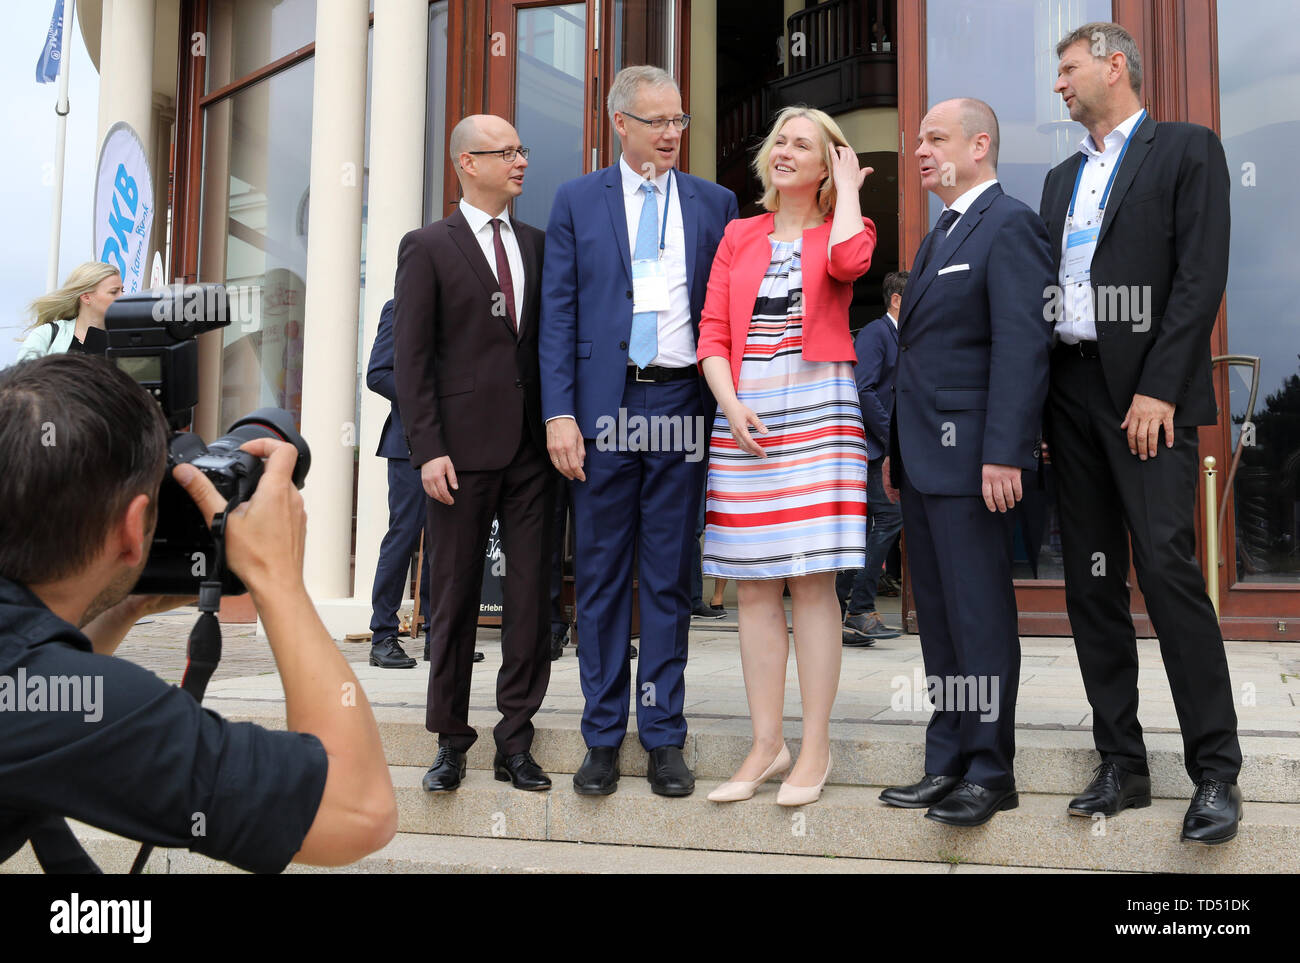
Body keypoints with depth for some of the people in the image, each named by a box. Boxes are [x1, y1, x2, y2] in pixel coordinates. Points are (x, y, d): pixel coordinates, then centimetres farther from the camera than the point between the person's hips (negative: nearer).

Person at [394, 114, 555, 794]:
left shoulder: (538, 245, 15)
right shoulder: (428, 247, 3)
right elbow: (411, 358, -3)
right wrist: (428, 450, -12)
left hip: (533, 448, 4)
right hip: (463, 446, -3)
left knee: (531, 597, 4)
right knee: (454, 597, 4)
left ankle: (515, 743, 14)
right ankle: (450, 743, 16)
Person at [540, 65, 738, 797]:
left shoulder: (715, 203, 11)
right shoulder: (577, 201, 8)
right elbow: (559, 314, 3)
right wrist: (560, 412, -7)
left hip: (682, 404, 1)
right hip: (604, 404, 0)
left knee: (670, 578, 6)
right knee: (602, 576, 5)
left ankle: (664, 737, 14)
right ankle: (604, 737, 16)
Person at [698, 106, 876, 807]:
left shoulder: (843, 228, 7)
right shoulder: (739, 235, 17)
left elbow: (849, 261, -20)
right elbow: (712, 335, 10)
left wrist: (847, 188, -2)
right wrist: (732, 405, -7)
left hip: (816, 411, -4)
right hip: (742, 416, 4)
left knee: (811, 581, -4)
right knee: (752, 587, 4)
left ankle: (815, 748, 6)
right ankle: (766, 745, 13)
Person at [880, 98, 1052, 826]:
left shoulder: (1010, 226, -8)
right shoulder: (940, 236, 21)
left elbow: (1024, 347, -17)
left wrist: (1003, 454, -23)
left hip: (971, 461, -9)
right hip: (924, 461, 10)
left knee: (980, 616, -2)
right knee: (938, 617, 12)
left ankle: (990, 771, 8)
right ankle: (948, 763, 21)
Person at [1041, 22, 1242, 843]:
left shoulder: (1188, 150, 3)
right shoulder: (1062, 178, 21)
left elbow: (1201, 277, -8)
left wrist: (1157, 390, -16)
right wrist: (1038, 402, 7)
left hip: (1147, 392, -6)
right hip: (1072, 394, 7)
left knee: (1169, 570, -12)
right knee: (1091, 582, 5)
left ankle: (1216, 772, -2)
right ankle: (1123, 765, 13)